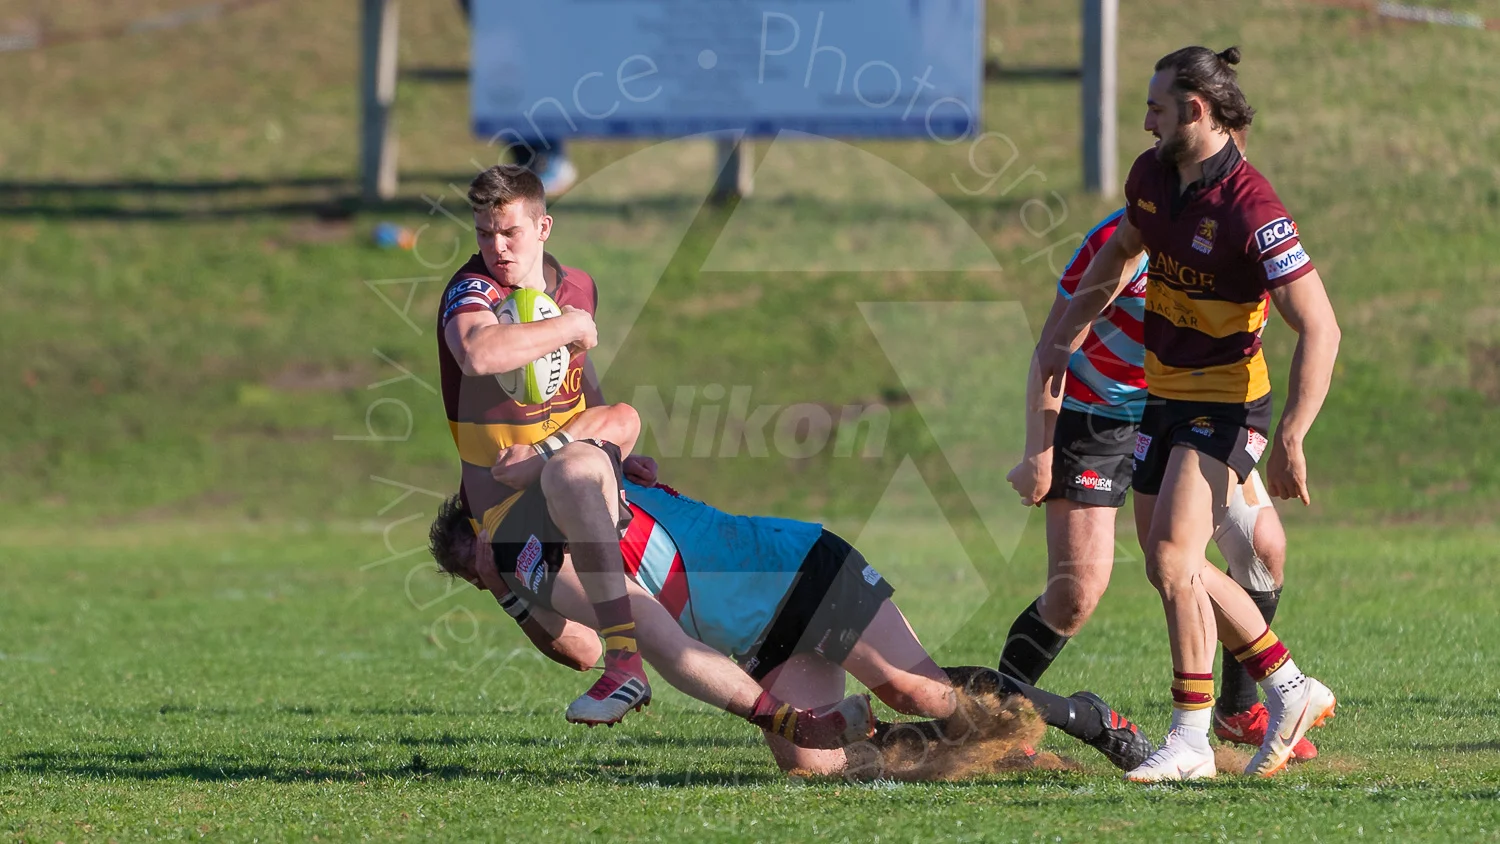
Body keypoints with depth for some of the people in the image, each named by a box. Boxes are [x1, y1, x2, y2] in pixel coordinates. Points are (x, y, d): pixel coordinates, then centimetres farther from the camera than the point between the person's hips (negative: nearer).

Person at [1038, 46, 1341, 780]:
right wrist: (1066, 339, 20)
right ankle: (1290, 689, 26)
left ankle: (1190, 740, -11)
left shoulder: (1250, 208, -25)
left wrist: (1290, 439, -30)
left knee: (1173, 557, -18)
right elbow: (1118, 252, 23)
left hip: (1226, 403, -9)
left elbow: (1319, 328, -26)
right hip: (1165, 393, 9)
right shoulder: (1152, 175, 0)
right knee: (1169, 565, 12)